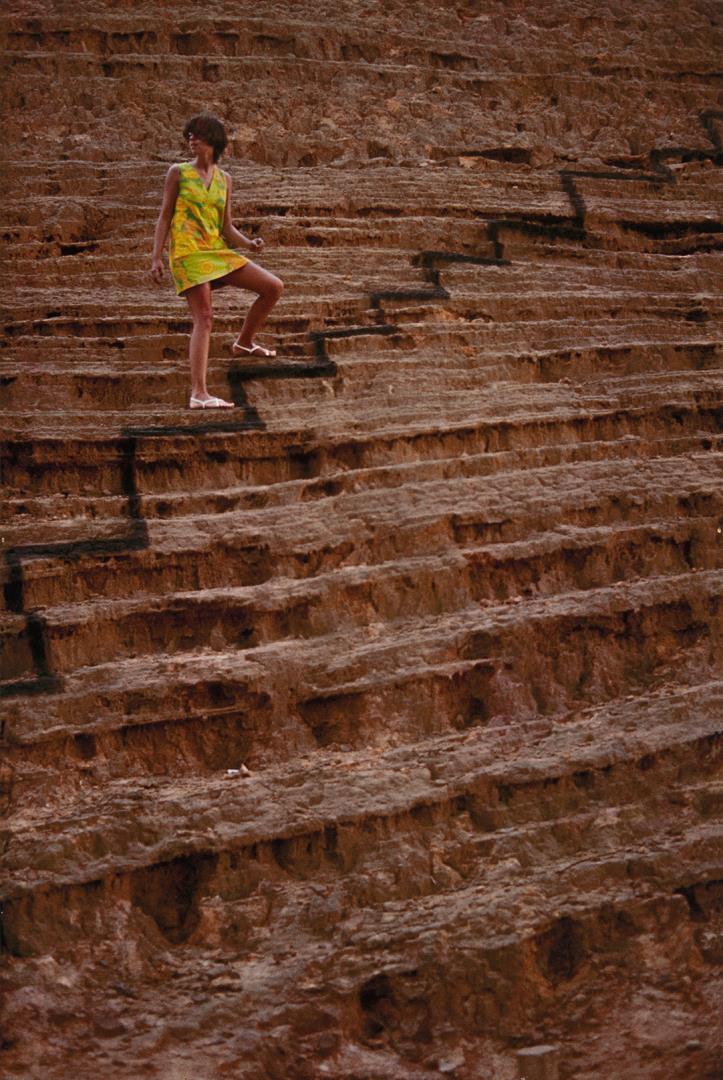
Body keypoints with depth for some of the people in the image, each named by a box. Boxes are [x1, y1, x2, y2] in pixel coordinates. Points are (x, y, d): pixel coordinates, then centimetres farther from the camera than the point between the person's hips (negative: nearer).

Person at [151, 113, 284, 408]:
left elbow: (227, 229, 10)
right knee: (204, 318, -18)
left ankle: (244, 342, 18)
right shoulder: (178, 173, 3)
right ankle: (199, 393, -23)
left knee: (274, 287, -2)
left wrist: (249, 244, -9)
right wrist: (156, 259, -7)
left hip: (218, 251, 5)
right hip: (188, 252, -5)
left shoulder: (224, 179, 14)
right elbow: (164, 217, 2)